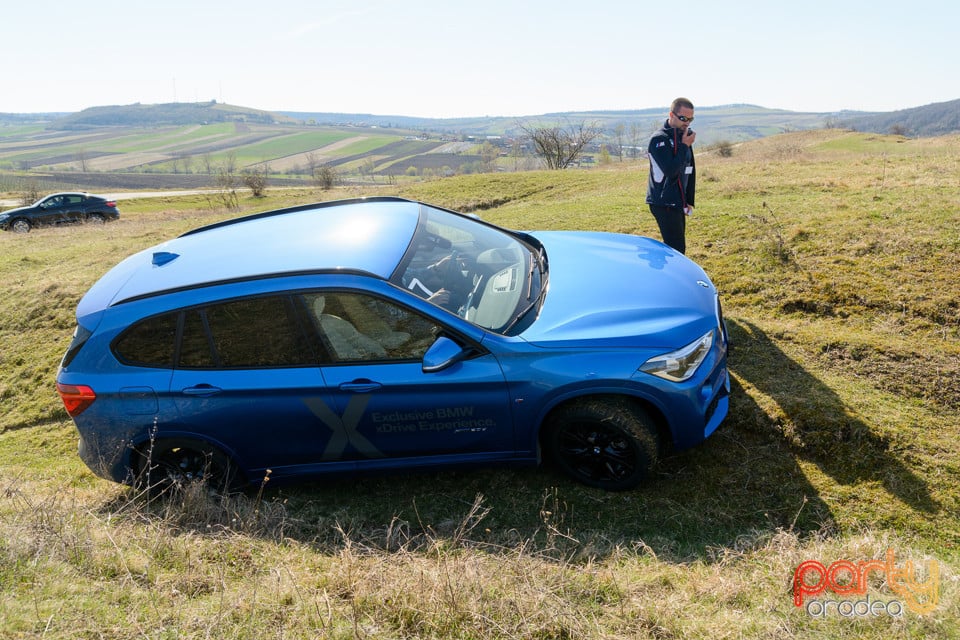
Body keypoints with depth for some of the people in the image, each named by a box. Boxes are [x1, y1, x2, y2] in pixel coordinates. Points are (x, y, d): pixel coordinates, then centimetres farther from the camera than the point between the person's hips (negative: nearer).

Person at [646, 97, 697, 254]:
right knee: (677, 249, -12)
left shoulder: (683, 138, 13)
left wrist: (689, 201, 15)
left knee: (673, 247, 12)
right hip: (663, 204, -8)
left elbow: (690, 172, 19)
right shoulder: (659, 139, -13)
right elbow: (671, 170, -24)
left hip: (678, 204, 9)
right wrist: (684, 146, -17)